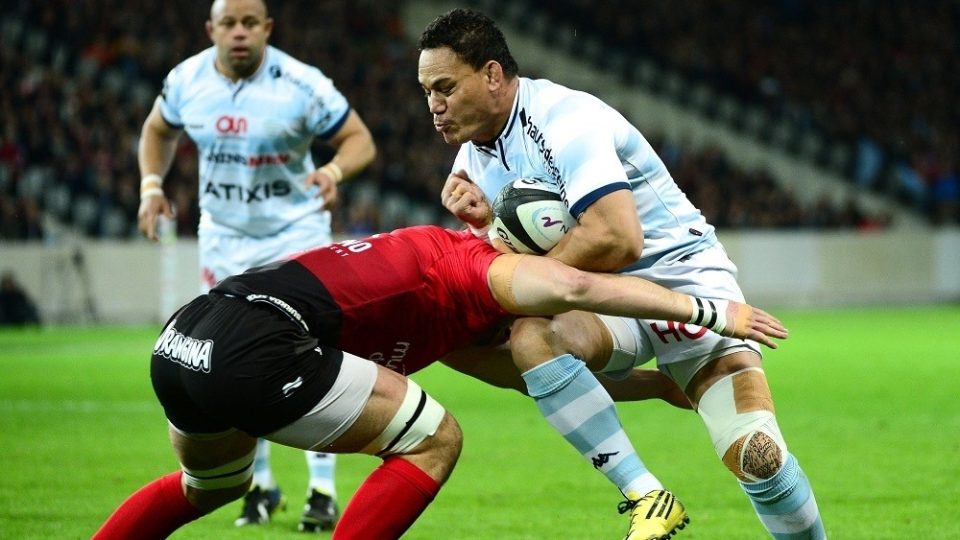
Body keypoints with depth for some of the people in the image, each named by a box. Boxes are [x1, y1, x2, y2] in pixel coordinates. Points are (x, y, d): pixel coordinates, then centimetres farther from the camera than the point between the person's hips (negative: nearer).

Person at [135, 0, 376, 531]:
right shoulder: (187, 80, -6)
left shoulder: (302, 85, -19)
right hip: (224, 237, 4)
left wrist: (335, 170, -33)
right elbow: (159, 129, 15)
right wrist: (151, 184, 0)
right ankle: (260, 485, 21)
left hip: (296, 232, -4)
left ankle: (322, 491, -4)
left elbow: (360, 139, -12)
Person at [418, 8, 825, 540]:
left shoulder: (563, 119, -20)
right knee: (530, 335, -29)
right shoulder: (474, 151, 6)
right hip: (602, 301, 6)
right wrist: (485, 220, -14)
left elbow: (617, 239, -32)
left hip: (678, 274, -6)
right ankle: (645, 497, -24)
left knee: (757, 455, -22)